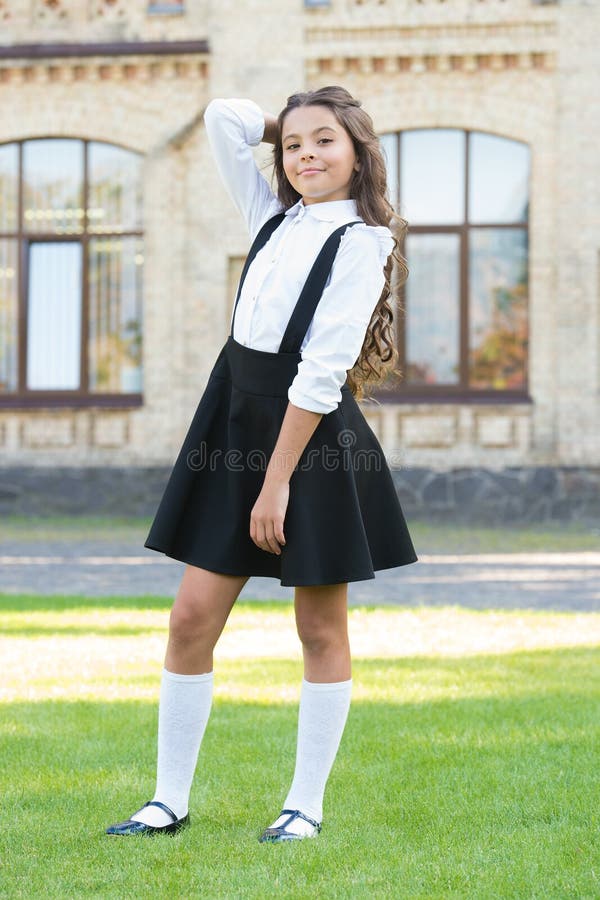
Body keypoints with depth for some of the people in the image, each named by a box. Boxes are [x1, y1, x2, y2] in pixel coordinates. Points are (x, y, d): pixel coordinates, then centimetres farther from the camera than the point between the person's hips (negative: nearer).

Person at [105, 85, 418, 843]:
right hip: (235, 425, 7)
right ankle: (170, 800, 10)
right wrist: (286, 123, 14)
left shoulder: (358, 243, -9)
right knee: (192, 616, 3)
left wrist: (277, 482, -17)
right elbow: (222, 118, 17)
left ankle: (305, 805, 12)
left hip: (313, 439, -7)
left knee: (320, 631, 5)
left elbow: (320, 375, -15)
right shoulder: (275, 219, 12)